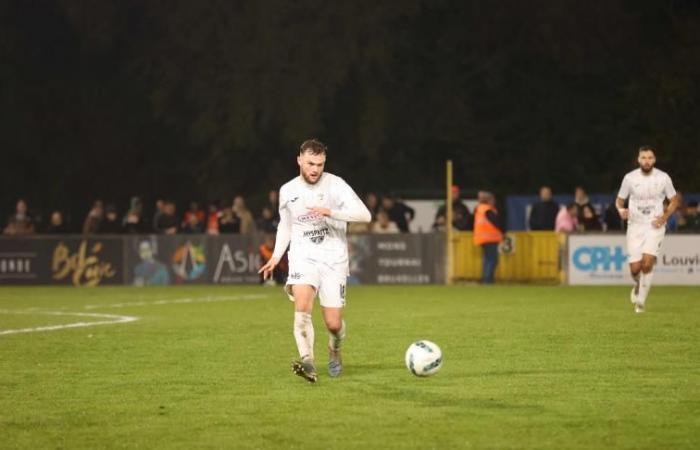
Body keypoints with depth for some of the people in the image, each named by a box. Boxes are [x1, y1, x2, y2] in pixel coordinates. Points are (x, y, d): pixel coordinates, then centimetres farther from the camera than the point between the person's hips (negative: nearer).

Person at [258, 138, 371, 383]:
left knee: (333, 323, -1)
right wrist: (276, 257, 13)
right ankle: (307, 363, -32)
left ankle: (334, 352, 34)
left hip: (334, 259, -2)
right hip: (303, 256, 2)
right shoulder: (287, 191, 5)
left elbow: (364, 214, -18)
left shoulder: (335, 185, -8)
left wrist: (330, 211, -29)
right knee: (302, 306, -26)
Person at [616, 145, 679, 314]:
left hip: (655, 226, -1)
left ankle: (640, 301, -8)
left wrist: (665, 216, -5)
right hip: (635, 226, 1)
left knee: (647, 261, -21)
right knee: (635, 267, -5)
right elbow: (619, 200, 10)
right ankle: (638, 285, 32)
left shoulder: (663, 178, -2)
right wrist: (621, 210, -14)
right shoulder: (630, 178, -1)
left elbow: (674, 200, 11)